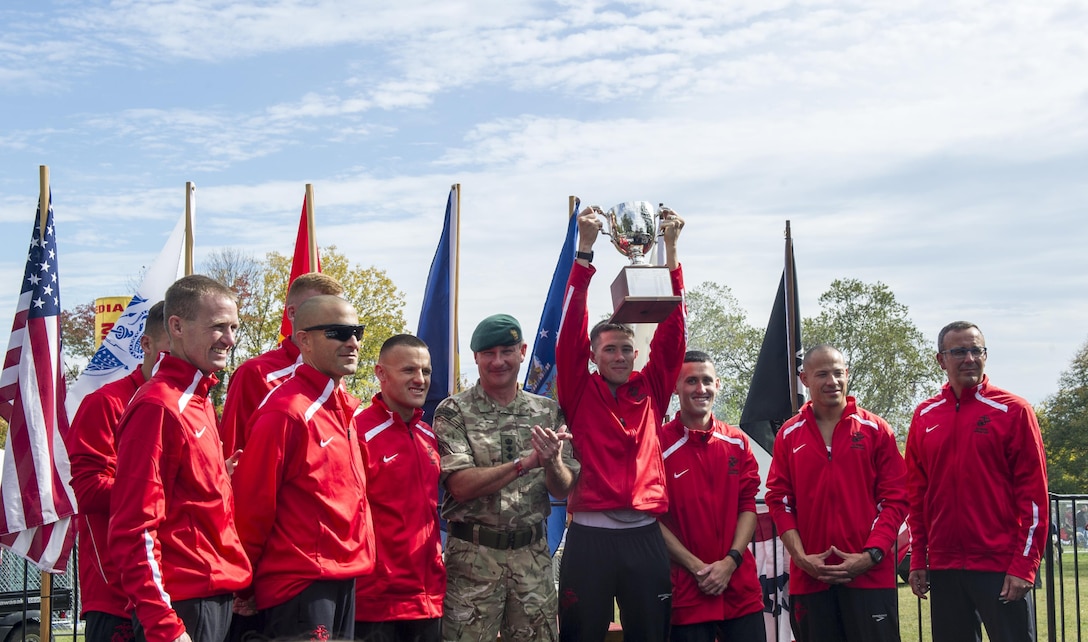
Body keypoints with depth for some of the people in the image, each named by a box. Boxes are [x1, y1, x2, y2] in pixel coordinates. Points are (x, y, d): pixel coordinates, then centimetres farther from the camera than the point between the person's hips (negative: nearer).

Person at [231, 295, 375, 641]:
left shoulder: (349, 409, 11)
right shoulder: (286, 411, -16)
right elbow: (253, 504, -14)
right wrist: (246, 583, -7)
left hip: (345, 579, 9)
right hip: (300, 584, -9)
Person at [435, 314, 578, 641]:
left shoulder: (548, 412, 6)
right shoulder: (453, 412, -4)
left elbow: (563, 490, 3)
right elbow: (460, 486, -15)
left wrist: (552, 462, -19)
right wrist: (526, 462, -23)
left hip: (533, 554, 3)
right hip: (473, 555, -3)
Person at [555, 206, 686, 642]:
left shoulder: (651, 390, 10)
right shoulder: (580, 391, 5)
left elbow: (671, 331, 4)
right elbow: (571, 331, -5)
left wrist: (670, 247, -2)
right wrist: (585, 248, -11)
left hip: (645, 535, 2)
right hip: (590, 535, -2)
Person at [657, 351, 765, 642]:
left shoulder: (737, 442, 7)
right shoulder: (659, 444, -5)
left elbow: (748, 506, 4)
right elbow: (653, 518, -6)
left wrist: (730, 561, -9)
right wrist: (696, 567, -11)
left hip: (741, 586, 3)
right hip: (686, 589, -3)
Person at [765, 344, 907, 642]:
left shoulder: (876, 430, 3)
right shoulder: (788, 436, 7)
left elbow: (895, 499, 0)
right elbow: (779, 501, 6)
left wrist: (870, 555, -11)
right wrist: (801, 557, -6)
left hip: (870, 575, -1)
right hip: (809, 578, 2)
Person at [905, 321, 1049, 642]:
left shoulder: (1013, 410, -3)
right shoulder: (924, 417, 8)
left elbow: (1033, 493, -6)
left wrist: (1024, 565, -11)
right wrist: (917, 560, 9)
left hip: (1000, 567, -4)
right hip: (943, 568, 4)